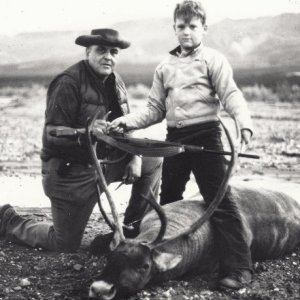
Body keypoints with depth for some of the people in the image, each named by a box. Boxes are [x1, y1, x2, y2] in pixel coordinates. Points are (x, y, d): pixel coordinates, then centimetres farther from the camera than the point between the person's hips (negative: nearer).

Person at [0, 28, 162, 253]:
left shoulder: (115, 82, 5)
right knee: (66, 245, 1)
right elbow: (52, 134, -24)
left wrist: (134, 156, -3)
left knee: (153, 163, 2)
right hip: (70, 171, -8)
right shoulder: (68, 83, -21)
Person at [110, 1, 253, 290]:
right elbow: (155, 110, 16)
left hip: (205, 135, -6)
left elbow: (231, 95, -12)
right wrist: (128, 121, 1)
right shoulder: (164, 67, 14)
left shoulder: (213, 59, -1)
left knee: (220, 200, -9)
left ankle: (238, 267, -5)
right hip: (174, 137, 6)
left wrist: (244, 122, -30)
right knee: (168, 200, 14)